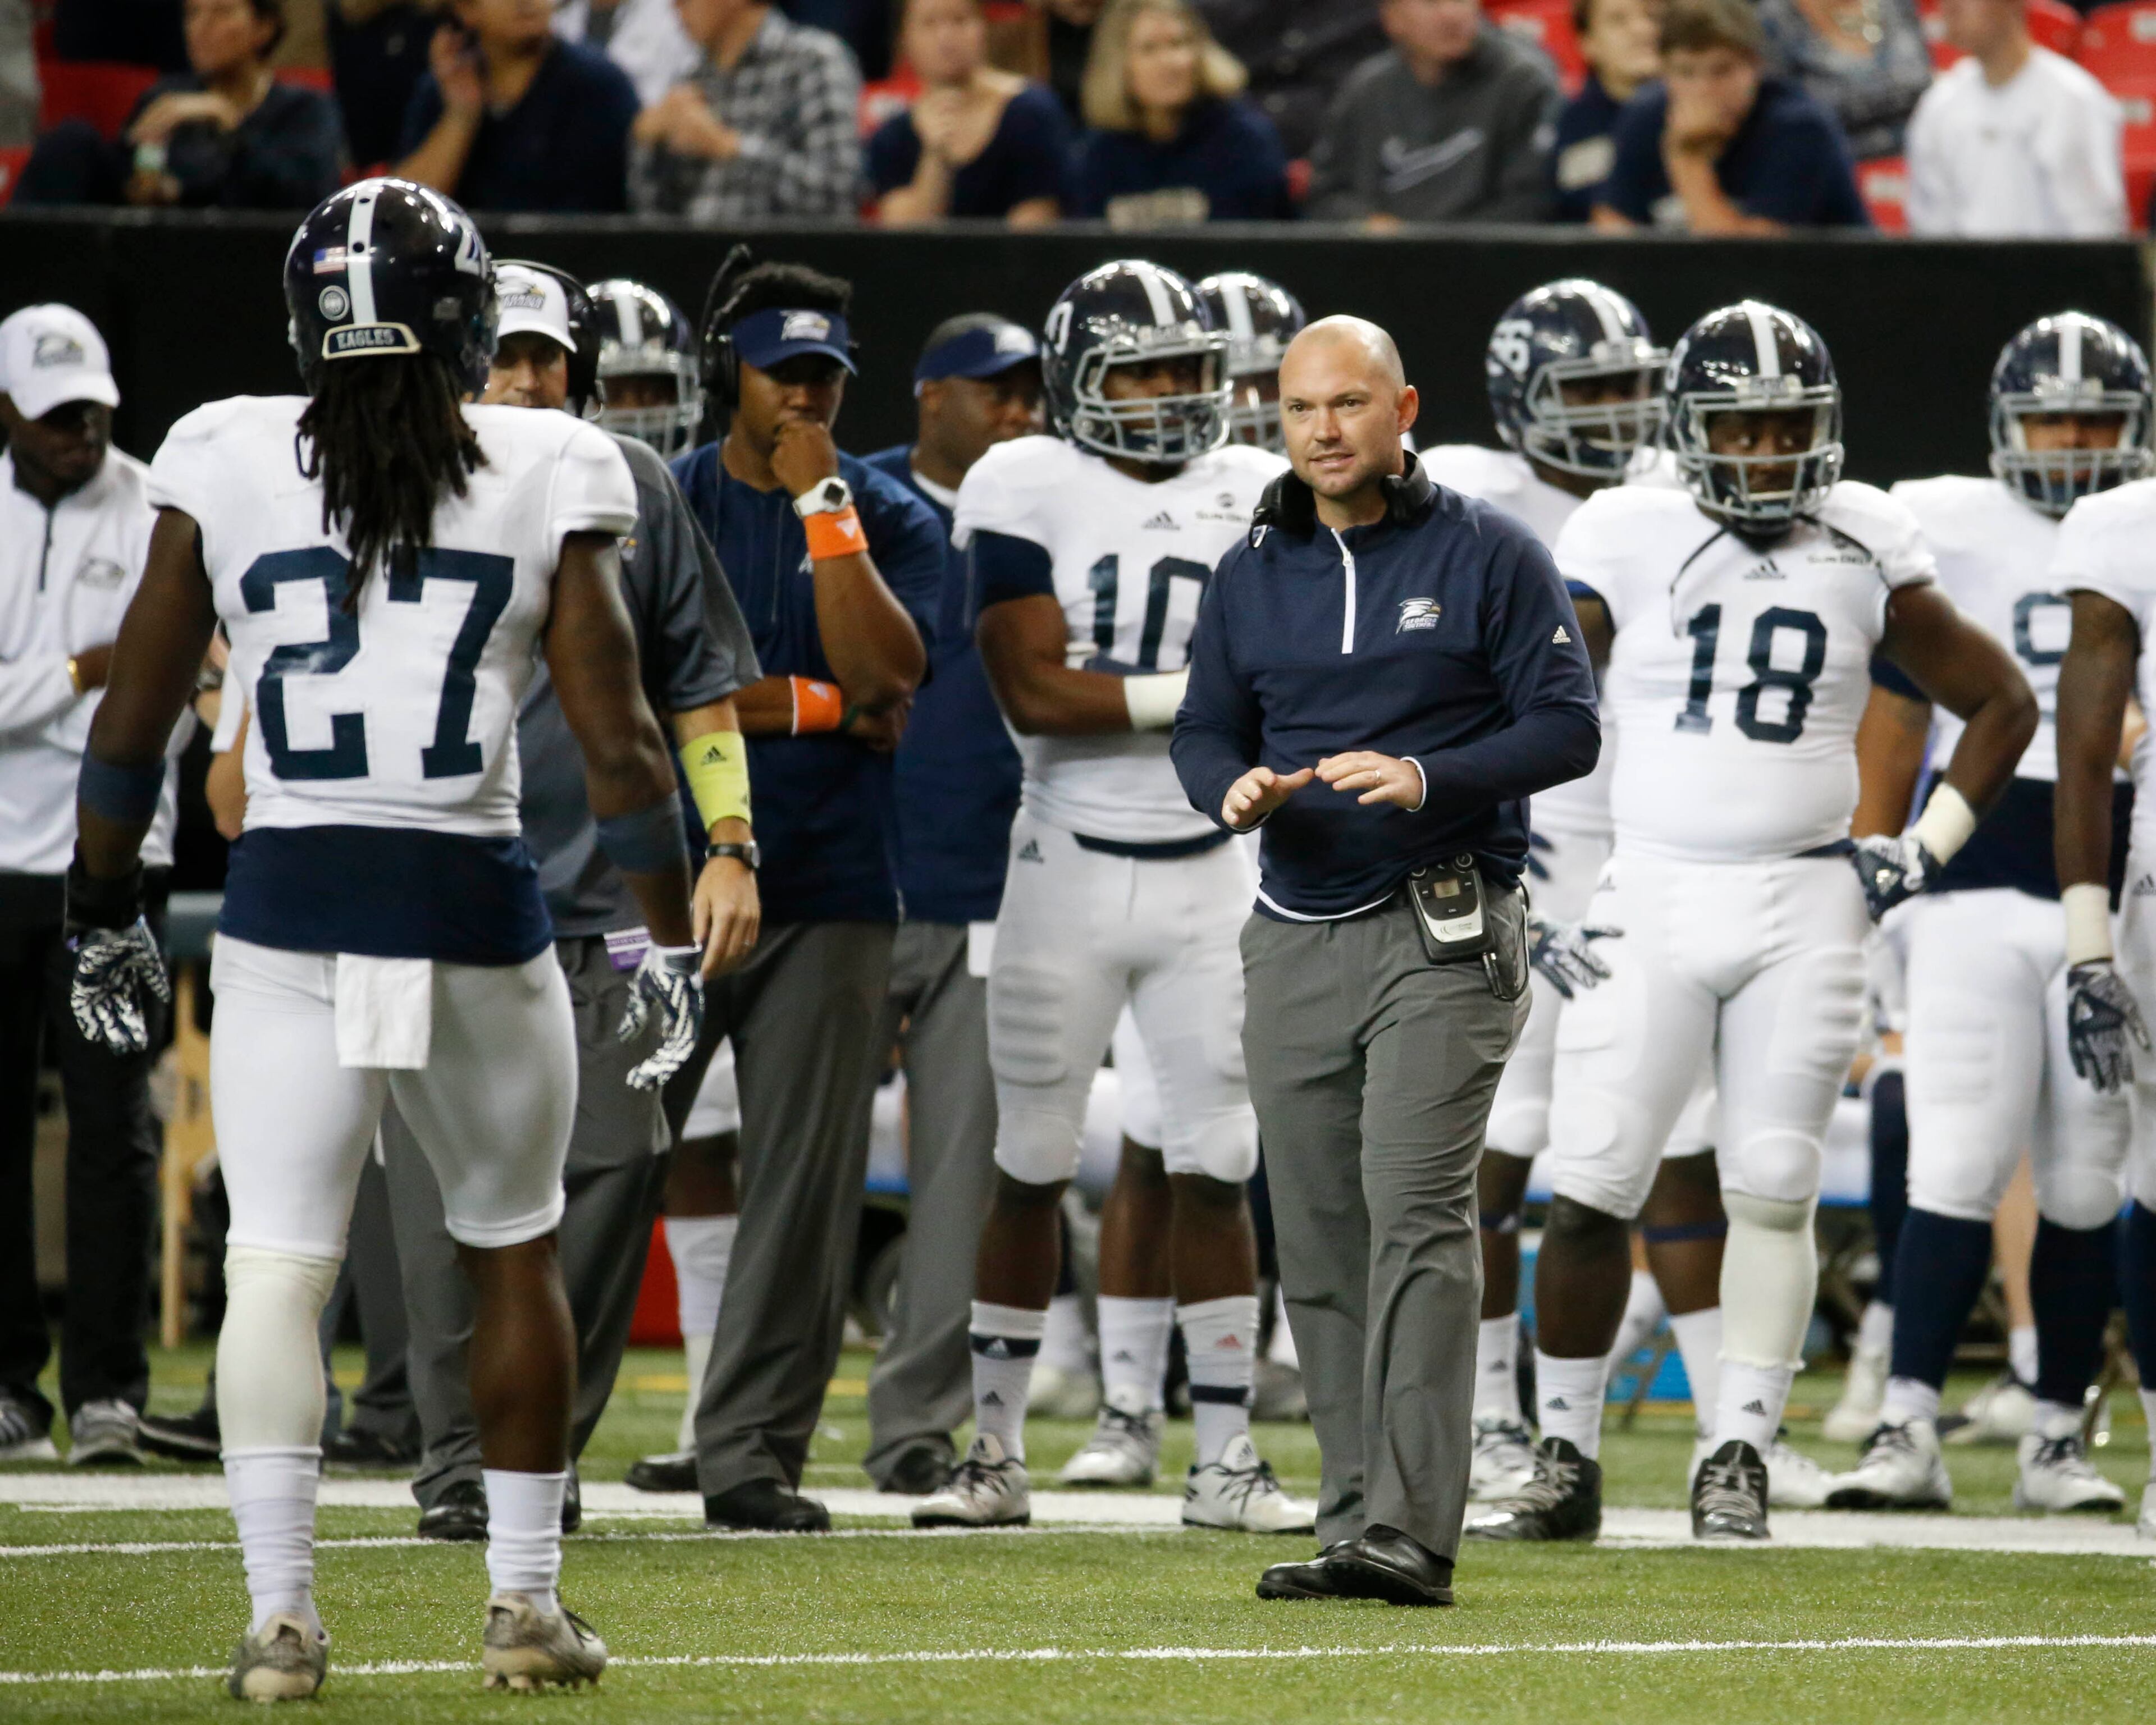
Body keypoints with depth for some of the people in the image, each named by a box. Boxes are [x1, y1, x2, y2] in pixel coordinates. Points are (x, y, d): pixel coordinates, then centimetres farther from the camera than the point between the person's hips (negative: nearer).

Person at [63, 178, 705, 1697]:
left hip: (290, 905, 0)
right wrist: (672, 941, 7)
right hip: (474, 909, 0)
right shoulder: (544, 479, -2)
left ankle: (281, 1614, -7)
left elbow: (134, 724, 4)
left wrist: (104, 915, 16)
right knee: (514, 1253, 17)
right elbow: (619, 743, -2)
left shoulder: (227, 464, 0)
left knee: (275, 1269, 2)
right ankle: (526, 1601, 20)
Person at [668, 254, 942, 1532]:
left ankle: (752, 1455, 2)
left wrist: (823, 503, -11)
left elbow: (883, 673, -10)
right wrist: (818, 707, -9)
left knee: (804, 1183, -2)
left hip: (830, 891, 1)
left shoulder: (890, 522, 8)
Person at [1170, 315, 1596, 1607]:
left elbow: (1567, 726, -4)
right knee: (1319, 1242, 5)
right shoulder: (1252, 575, 14)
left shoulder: (1488, 556, 0)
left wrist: (1427, 780, -20)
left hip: (1443, 932, -5)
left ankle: (1410, 1533, -22)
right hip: (1297, 941, 5)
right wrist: (1233, 789, -6)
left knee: (1417, 1218, -16)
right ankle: (1357, 1521, 11)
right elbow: (1206, 727, 19)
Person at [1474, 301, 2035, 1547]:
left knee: (1773, 1188, -2)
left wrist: (1929, 850, 5)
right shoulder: (1633, 543, -2)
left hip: (1807, 905, 1)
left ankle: (1740, 1460, 7)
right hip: (1654, 895, -1)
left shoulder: (1863, 549, 3)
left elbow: (2004, 706, 13)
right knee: (1593, 1190, -4)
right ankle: (1568, 1464, 6)